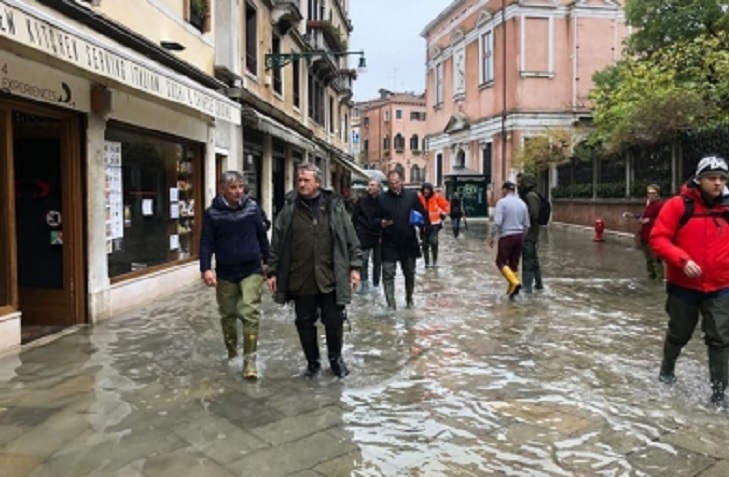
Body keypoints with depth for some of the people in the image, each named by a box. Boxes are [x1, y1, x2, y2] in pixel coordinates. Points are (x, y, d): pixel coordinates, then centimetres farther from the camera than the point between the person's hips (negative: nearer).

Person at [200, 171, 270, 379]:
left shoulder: (252, 207, -2)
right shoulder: (212, 213, -6)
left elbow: (262, 235, 7)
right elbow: (206, 242, -6)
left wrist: (267, 260, 11)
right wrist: (206, 268, -17)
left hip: (251, 270, -1)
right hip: (226, 272, 1)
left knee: (250, 313, -9)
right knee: (228, 315, 14)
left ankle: (249, 360, -1)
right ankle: (231, 352, 35)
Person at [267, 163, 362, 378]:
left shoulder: (335, 206, 0)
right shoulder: (289, 209, 1)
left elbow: (351, 239, 3)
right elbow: (277, 243, 4)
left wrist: (354, 266, -1)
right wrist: (273, 272, 2)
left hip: (330, 278, -1)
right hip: (301, 280, 1)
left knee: (334, 322, 8)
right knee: (304, 323, 10)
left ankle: (336, 358, 32)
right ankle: (312, 362, 30)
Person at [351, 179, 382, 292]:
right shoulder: (361, 200, -1)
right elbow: (354, 218, 2)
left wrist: (383, 233, -4)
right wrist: (357, 233, -3)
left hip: (378, 236, 0)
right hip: (364, 236, 0)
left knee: (377, 262, 8)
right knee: (363, 261, 1)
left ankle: (376, 285, 19)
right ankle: (364, 284, 11)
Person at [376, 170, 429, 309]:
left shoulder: (412, 196, 2)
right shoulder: (382, 198, 0)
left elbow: (423, 214, 6)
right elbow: (376, 218, 3)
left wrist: (420, 220, -16)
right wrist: (381, 223, -19)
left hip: (409, 242, 2)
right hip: (389, 244, -1)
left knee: (410, 273, 15)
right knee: (388, 274, -4)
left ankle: (409, 298, 35)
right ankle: (390, 304, 3)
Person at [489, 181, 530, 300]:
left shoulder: (502, 202, -10)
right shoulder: (522, 203, 8)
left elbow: (497, 222, -17)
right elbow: (526, 224, 12)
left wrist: (491, 237, -7)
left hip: (506, 236, -6)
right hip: (519, 236, 6)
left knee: (501, 262, 6)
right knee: (514, 263, 13)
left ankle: (515, 282, -13)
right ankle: (511, 289, 14)